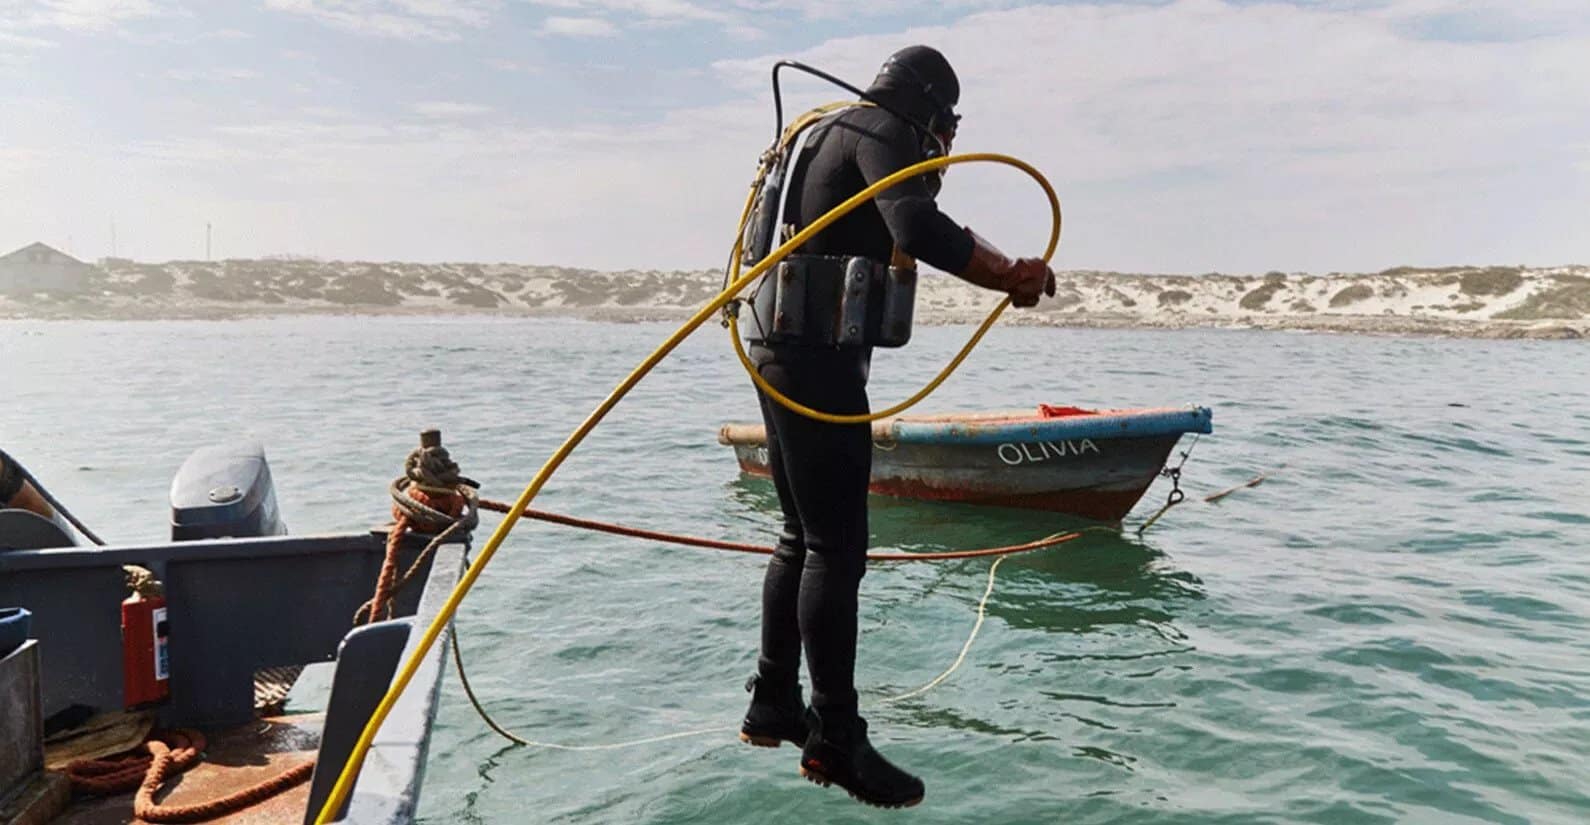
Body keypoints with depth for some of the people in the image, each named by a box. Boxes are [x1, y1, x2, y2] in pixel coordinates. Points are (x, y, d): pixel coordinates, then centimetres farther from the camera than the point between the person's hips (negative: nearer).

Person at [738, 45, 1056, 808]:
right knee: (837, 548, -8)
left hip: (787, 353, 10)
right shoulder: (881, 132, -6)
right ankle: (834, 740, -2)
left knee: (803, 538, 15)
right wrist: (1012, 278, -15)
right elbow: (920, 231, -24)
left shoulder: (830, 134, 24)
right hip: (819, 359, -10)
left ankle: (773, 704, 23)